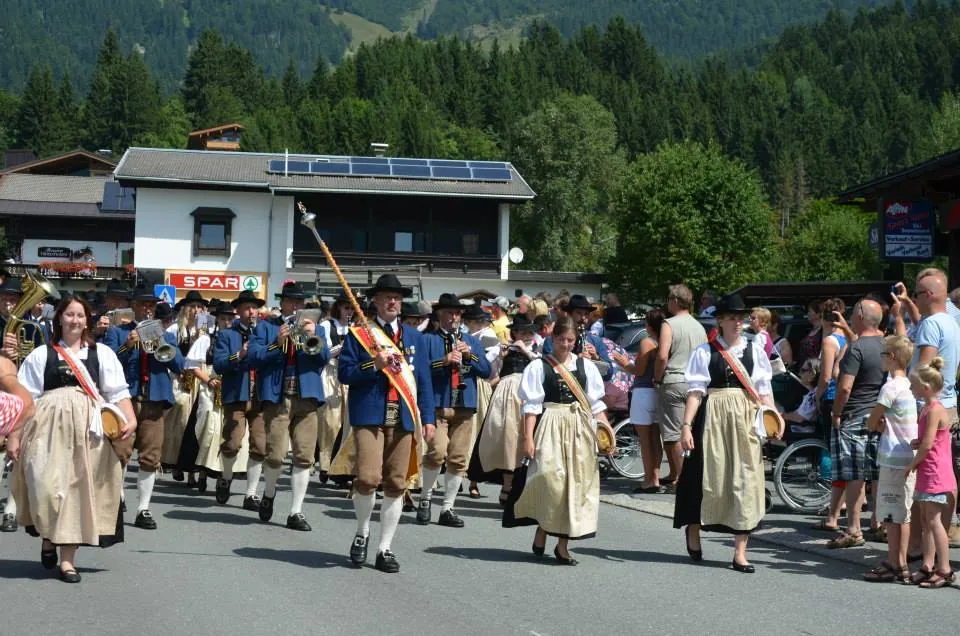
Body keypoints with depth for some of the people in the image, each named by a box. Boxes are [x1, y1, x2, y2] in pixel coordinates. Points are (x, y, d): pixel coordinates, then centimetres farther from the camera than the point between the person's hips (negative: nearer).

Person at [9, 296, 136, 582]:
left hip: (88, 429, 1)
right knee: (48, 486, -7)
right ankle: (48, 538, 23)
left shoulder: (102, 353, 8)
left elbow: (119, 392, 2)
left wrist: (131, 419, -14)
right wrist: (15, 435, 0)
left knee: (79, 487, 0)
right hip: (50, 427, 0)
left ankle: (68, 557, 7)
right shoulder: (41, 355, 7)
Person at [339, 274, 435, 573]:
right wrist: (374, 365, -15)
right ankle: (362, 533, 11)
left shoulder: (414, 336, 16)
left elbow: (424, 379, 14)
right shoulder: (358, 334, 6)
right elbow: (344, 373, 0)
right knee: (368, 478, -16)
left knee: (396, 484, 3)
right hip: (369, 415, -3)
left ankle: (385, 548, 13)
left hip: (403, 418, 4)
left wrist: (428, 418, 6)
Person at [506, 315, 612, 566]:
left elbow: (596, 403, 12)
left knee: (576, 482, 1)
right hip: (551, 428, -3)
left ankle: (563, 543, 9)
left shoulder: (586, 366, 10)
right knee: (550, 479, -15)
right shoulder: (539, 367, 1)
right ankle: (542, 531, 8)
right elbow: (531, 405, -3)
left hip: (580, 429, 3)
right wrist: (528, 437, -10)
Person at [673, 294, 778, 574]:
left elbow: (764, 390, 5)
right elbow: (695, 391, -4)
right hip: (713, 417, -2)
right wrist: (686, 425, -11)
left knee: (745, 480, 0)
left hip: (746, 420, 2)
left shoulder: (755, 350, 7)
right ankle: (693, 528, 32)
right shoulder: (705, 351, 0)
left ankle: (740, 553, 6)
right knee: (709, 477, 2)